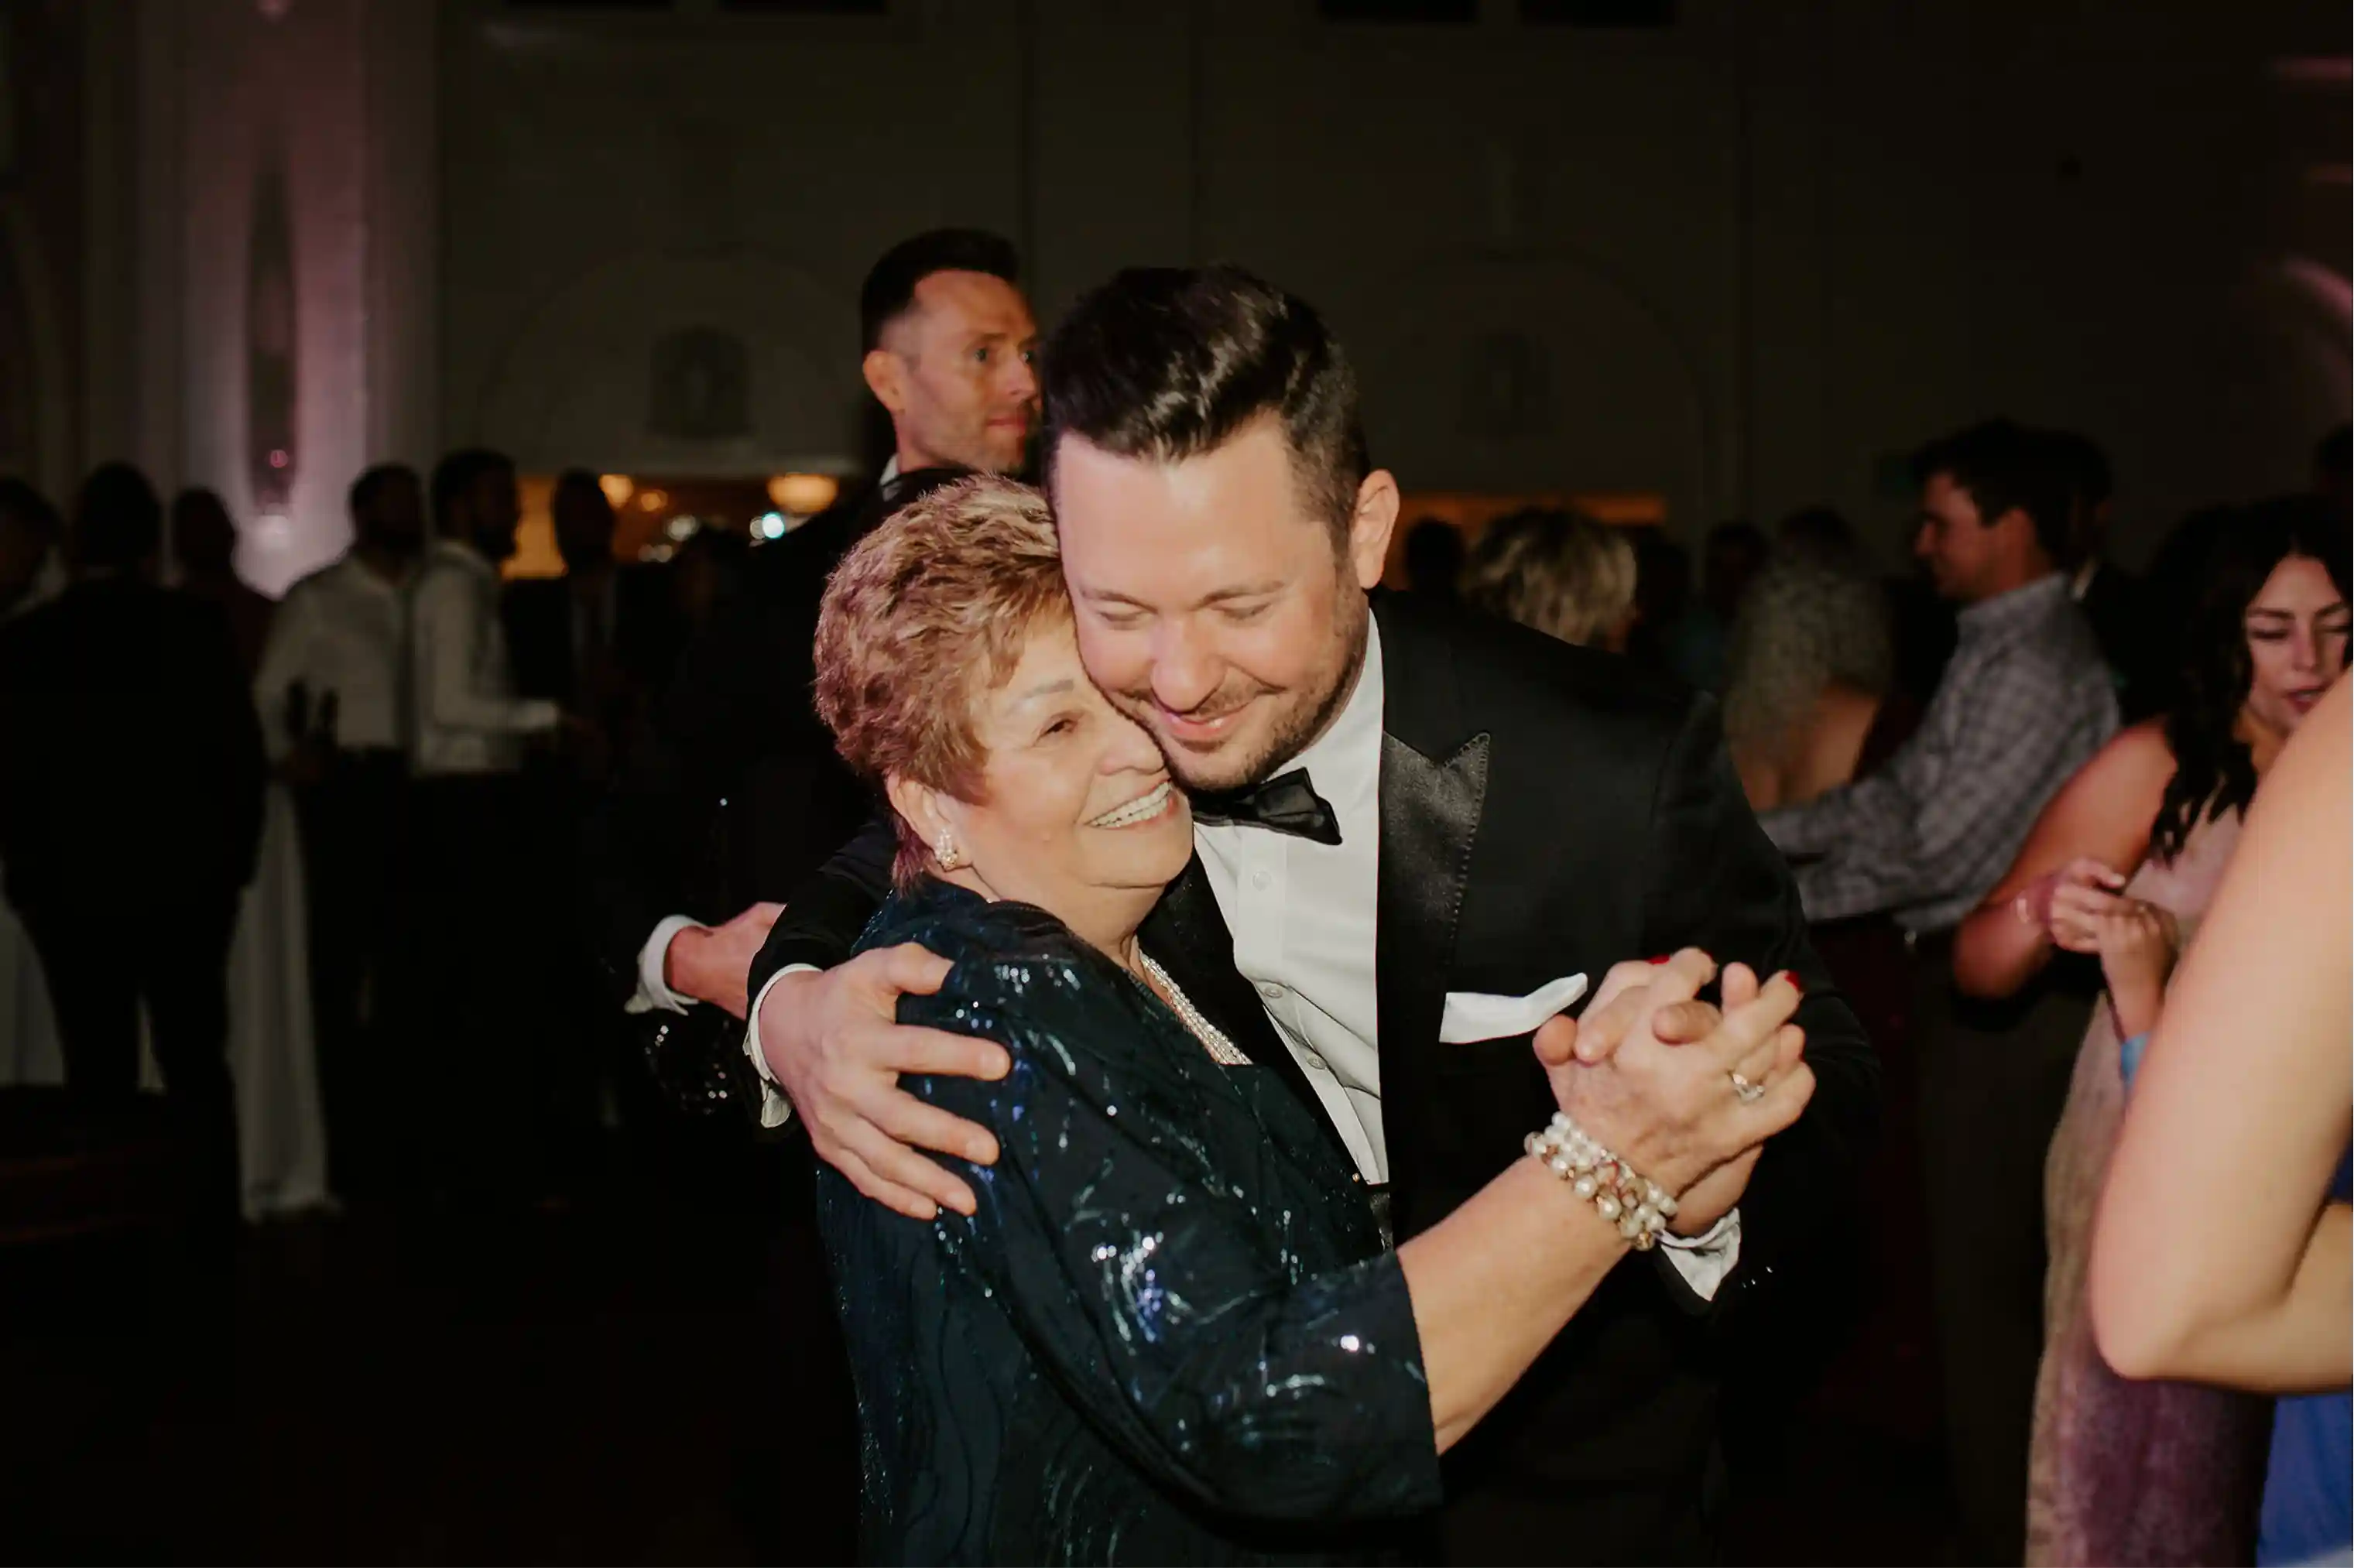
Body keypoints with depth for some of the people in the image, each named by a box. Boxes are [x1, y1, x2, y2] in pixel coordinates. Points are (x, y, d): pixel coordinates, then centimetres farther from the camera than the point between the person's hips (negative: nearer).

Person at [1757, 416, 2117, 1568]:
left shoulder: (2038, 669, -17)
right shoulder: (1989, 649, 13)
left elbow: (1933, 852, -19)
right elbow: (1898, 794, 14)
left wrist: (1778, 900, -10)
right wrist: (1751, 836, 8)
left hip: (2001, 995, -10)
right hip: (1967, 974, 10)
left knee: (1986, 1272, -2)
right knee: (1981, 1266, 16)